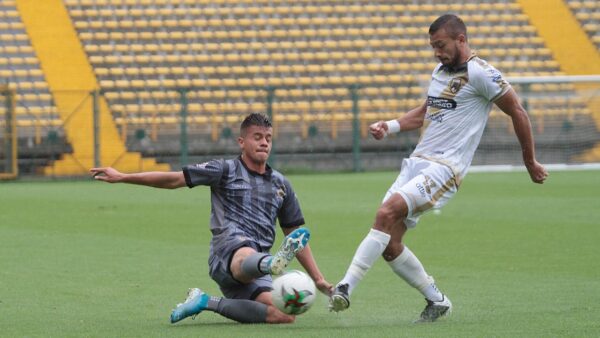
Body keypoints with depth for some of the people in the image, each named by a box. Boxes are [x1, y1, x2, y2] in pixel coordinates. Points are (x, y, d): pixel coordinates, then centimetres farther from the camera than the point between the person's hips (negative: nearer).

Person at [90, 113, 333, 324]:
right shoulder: (226, 170, 11)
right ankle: (275, 262, -81)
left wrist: (318, 279, 23)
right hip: (229, 246, -5)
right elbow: (174, 179, 7)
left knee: (284, 316, -23)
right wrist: (122, 178, 0)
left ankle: (208, 303, -11)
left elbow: (295, 235, 29)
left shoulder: (281, 184, 24)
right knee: (248, 258, -43)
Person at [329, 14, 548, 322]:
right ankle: (437, 301, 16)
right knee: (389, 245, 0)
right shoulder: (440, 71, 18)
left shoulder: (480, 73, -7)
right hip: (417, 161, 9)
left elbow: (518, 113, -1)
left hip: (445, 167, -9)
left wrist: (530, 162, 7)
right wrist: (390, 126, 13)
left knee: (387, 213, -28)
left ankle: (345, 287, -32)